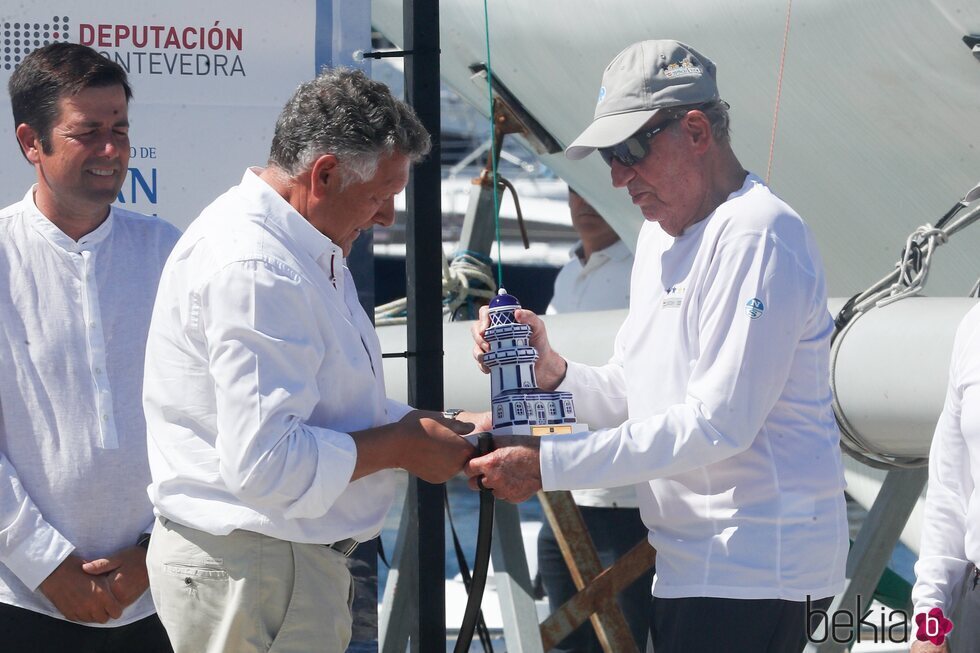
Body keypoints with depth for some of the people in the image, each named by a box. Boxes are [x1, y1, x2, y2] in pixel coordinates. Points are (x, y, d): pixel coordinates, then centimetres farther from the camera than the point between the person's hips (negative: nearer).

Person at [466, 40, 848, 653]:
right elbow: (635, 395, 19)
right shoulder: (661, 233, 17)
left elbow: (718, 423, -22)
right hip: (694, 556, 9)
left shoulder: (758, 237, -16)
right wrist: (552, 372, -3)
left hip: (754, 568, -9)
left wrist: (547, 464, -20)